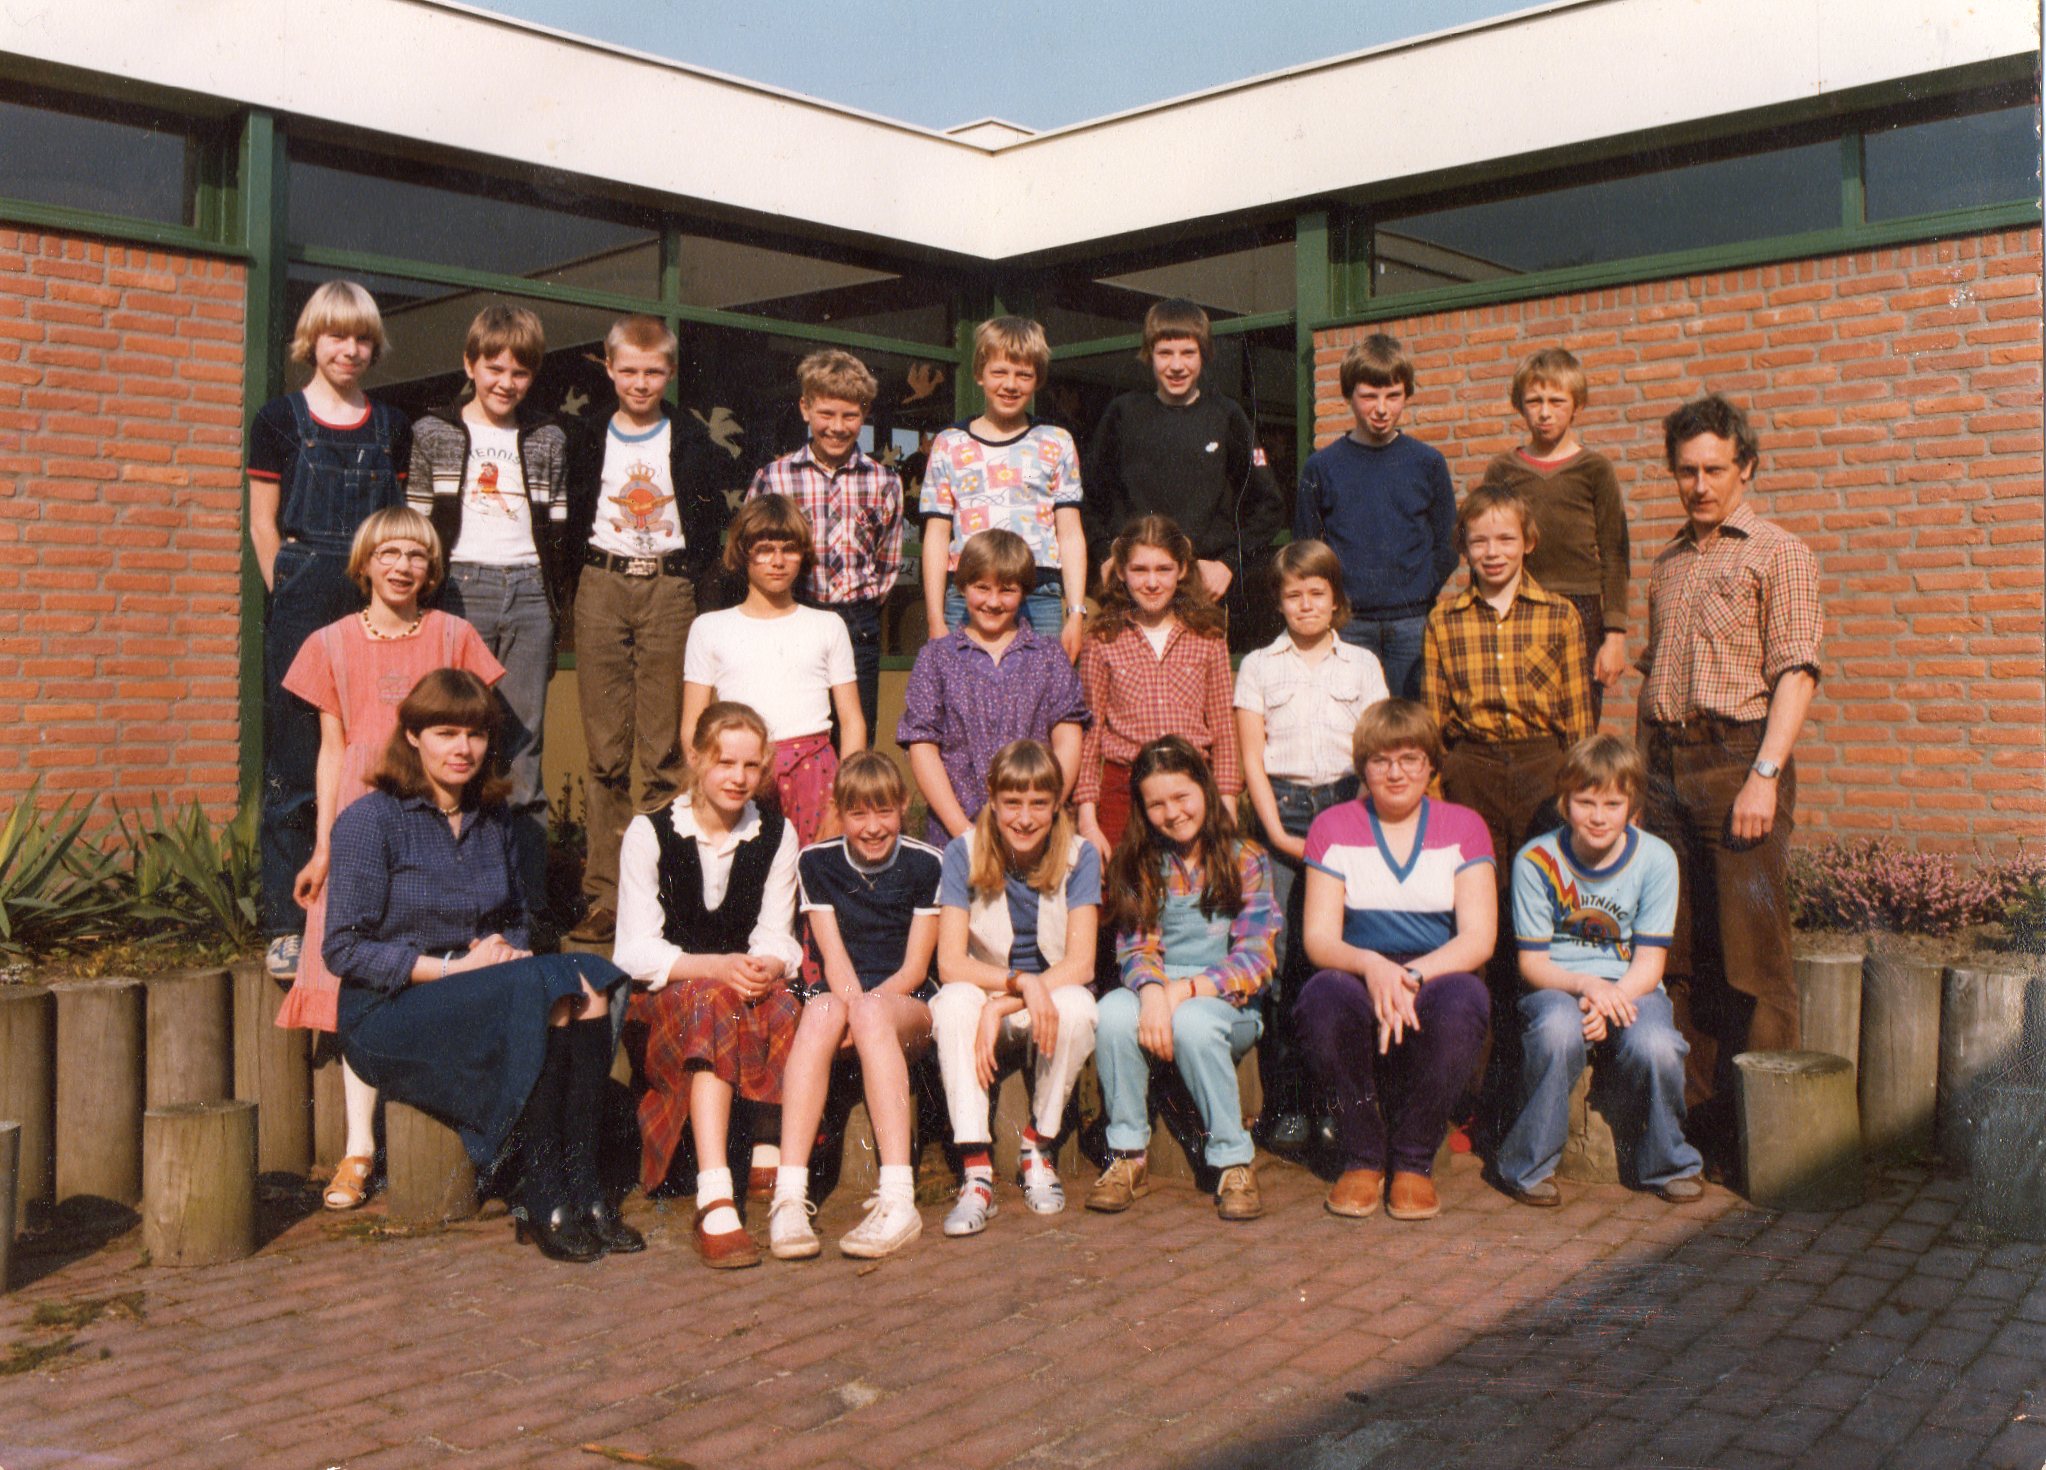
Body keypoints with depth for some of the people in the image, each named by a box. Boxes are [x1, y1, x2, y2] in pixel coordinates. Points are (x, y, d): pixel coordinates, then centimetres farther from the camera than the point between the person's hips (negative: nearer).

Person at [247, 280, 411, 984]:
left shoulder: (391, 427, 14)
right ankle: (287, 924, 3)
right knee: (294, 764, -2)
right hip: (302, 601, -3)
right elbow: (264, 524, 5)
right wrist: (290, 596, -3)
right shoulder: (279, 419, 5)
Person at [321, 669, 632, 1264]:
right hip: (389, 1015, -6)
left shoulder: (492, 821, 14)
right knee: (541, 989, -32)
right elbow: (344, 949, -10)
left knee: (593, 981, -25)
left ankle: (582, 1191, -29)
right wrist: (453, 967, -17)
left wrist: (507, 950, -1)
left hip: (482, 998, 6)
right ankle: (540, 1202, -30)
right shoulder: (369, 820, -4)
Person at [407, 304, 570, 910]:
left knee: (524, 744, 2)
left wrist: (555, 607, 9)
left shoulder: (547, 440, 13)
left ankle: (529, 901, 4)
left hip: (527, 593, 2)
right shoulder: (434, 433, 8)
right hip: (460, 587, -1)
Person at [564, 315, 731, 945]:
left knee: (664, 750, -2)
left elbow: (709, 525, 7)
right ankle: (605, 897, 2)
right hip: (601, 590, 1)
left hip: (669, 589, -1)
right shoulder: (589, 440, 11)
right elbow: (570, 518, 13)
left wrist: (690, 580, -4)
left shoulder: (692, 442, 8)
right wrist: (580, 578, 3)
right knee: (606, 752, 0)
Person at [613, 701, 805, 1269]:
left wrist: (768, 967, -21)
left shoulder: (777, 835, 10)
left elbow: (776, 939, 4)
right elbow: (636, 952, -6)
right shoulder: (649, 833, 1)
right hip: (663, 998, -2)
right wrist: (717, 968, -23)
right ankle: (716, 1203, -48)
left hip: (747, 990, 3)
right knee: (709, 1001, -38)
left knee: (785, 1007, -34)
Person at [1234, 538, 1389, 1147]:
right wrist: (1278, 831, -5)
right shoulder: (1258, 665, 11)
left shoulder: (1362, 664, 13)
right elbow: (1251, 756, 5)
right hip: (1280, 810, 0)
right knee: (1280, 955, -5)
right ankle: (1287, 1103, 1)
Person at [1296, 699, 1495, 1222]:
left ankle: (1414, 1161, -16)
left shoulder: (1463, 827, 8)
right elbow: (1318, 937, -2)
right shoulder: (1333, 828, 8)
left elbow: (1478, 937, -4)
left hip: (1438, 978, 0)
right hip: (1360, 980, 0)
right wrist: (1372, 967, -24)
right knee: (1323, 995, -34)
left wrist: (1412, 975, -22)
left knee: (1462, 999, -35)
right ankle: (1362, 1158, -15)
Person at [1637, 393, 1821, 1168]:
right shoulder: (1669, 562, 20)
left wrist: (1765, 775, -19)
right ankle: (1701, 1112, 17)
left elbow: (1795, 672, -9)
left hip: (1736, 755, -6)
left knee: (1752, 952, -5)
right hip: (1667, 763, 6)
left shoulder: (1778, 554, 1)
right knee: (1681, 951, 8)